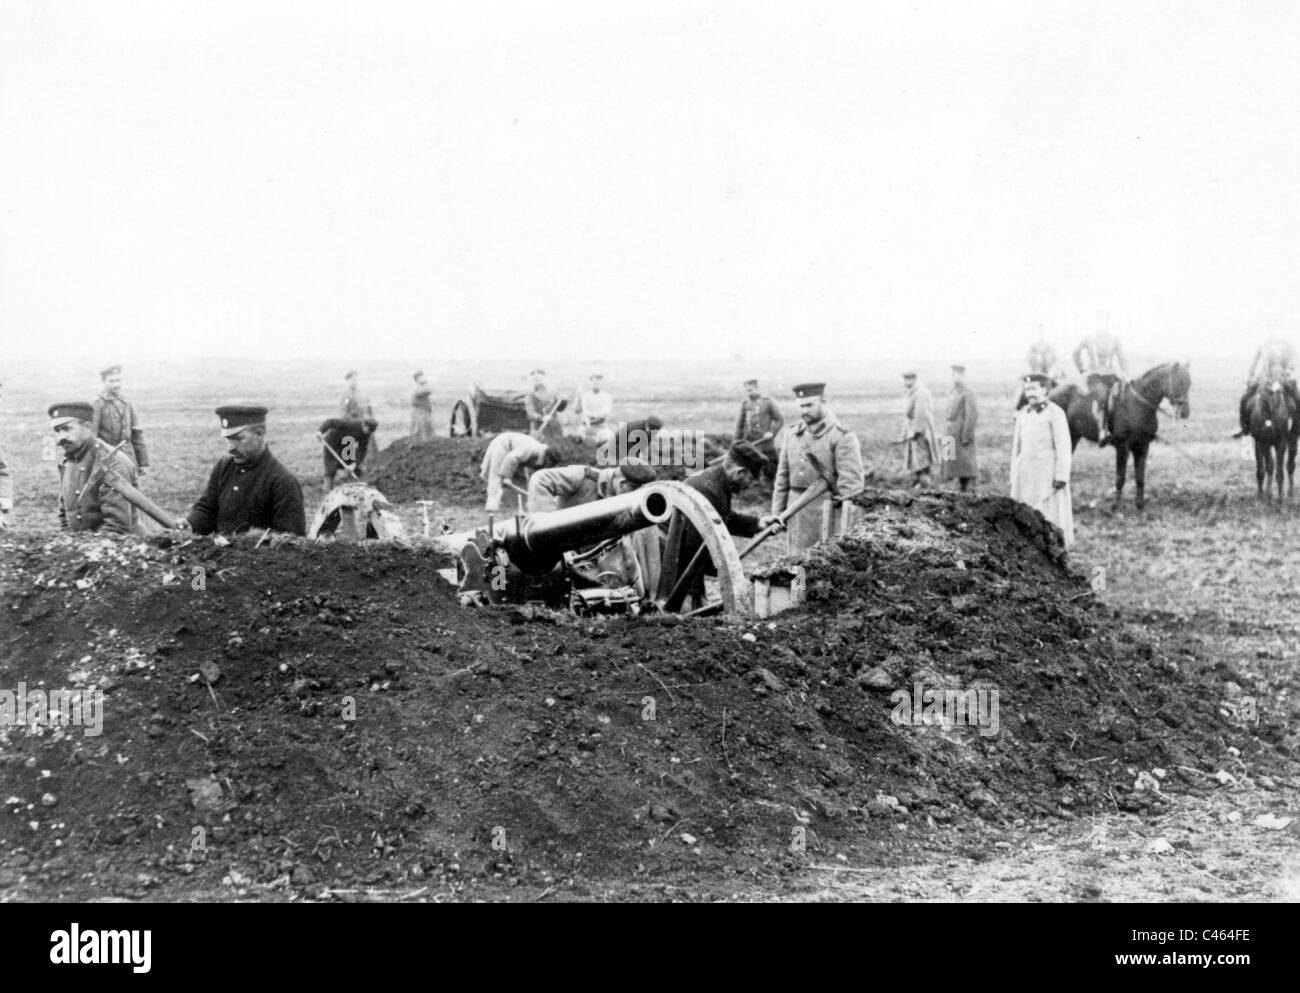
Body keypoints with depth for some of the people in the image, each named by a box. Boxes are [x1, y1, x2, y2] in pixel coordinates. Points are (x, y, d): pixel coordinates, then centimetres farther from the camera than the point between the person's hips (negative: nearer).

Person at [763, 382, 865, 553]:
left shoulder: (842, 437, -6)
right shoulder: (793, 435, 13)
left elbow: (851, 481, -11)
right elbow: (783, 476, 17)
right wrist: (777, 513, 10)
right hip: (796, 511, 6)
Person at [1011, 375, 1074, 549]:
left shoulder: (1054, 413, -6)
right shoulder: (1022, 415, 13)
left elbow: (1063, 447, -9)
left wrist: (1061, 476, -14)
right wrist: (1014, 478, 12)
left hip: (1047, 474, -6)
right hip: (1025, 474, 6)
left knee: (1049, 515, -4)